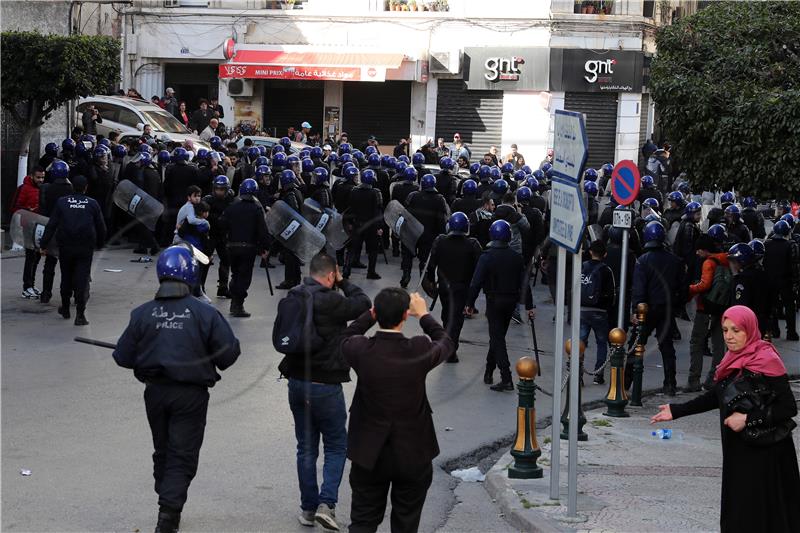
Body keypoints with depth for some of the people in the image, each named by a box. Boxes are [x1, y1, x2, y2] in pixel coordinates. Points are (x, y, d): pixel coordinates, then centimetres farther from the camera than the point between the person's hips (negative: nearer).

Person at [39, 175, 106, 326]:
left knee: (66, 277, 17)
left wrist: (44, 245, 2)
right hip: (86, 248, -1)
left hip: (65, 247, 1)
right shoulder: (92, 204, 1)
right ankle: (80, 315, -10)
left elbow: (51, 225, -1)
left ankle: (65, 309, 30)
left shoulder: (62, 202, 1)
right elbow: (101, 227, 6)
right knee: (82, 279, -2)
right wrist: (99, 243, 21)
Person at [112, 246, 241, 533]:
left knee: (163, 451, 20)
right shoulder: (205, 313, -12)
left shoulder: (142, 313, -6)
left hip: (155, 391, 3)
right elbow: (228, 354, -10)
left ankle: (168, 508, 33)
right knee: (182, 455, 3)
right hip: (191, 395, -3)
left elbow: (123, 357, -3)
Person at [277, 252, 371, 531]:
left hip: (296, 382, 6)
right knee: (336, 447, 8)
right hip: (325, 386, -6)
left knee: (306, 448, 15)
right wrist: (343, 282, 2)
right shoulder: (330, 301, -20)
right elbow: (364, 304, -8)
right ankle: (327, 502, -6)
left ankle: (308, 507, 19)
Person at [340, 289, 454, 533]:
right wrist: (423, 314, 17)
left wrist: (372, 313, 14)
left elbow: (347, 337, 10)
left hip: (369, 455, 1)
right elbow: (446, 343, 5)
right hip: (413, 456, -1)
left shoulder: (361, 350, -16)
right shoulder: (419, 351, -19)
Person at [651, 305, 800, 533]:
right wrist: (676, 410, 15)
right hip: (737, 449, 8)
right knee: (736, 510, 10)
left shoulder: (767, 362, -15)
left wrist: (747, 419, -19)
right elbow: (716, 396, 19)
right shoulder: (734, 361, 9)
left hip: (764, 453, -8)